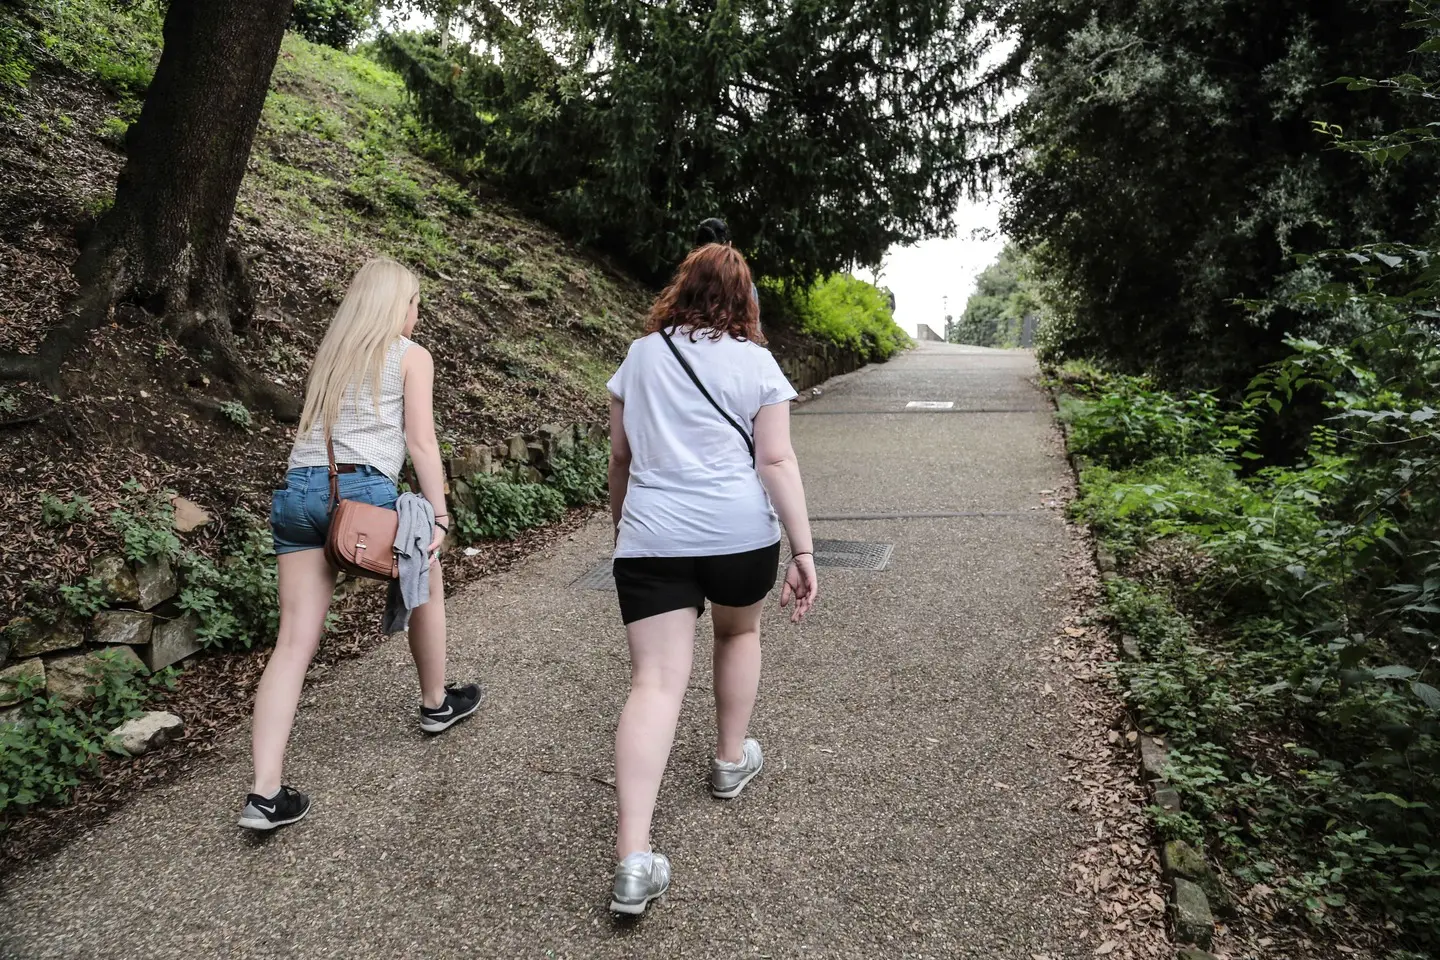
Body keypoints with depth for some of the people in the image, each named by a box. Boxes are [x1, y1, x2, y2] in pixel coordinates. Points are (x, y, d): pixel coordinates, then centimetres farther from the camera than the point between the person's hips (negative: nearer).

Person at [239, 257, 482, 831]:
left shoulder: (331, 354, 25)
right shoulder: (411, 355, 7)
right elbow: (421, 441, -2)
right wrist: (439, 515, -2)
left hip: (298, 489, 6)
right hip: (363, 489, -5)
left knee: (294, 641, 0)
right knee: (427, 587, 22)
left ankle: (265, 794, -5)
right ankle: (436, 703, 38)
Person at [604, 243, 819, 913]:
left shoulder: (641, 356, 10)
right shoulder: (756, 363, 2)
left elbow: (620, 456, 14)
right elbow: (776, 461, -6)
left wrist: (620, 524, 27)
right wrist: (803, 549, -6)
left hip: (651, 538, 1)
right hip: (740, 532, -1)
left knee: (656, 682, -4)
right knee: (739, 632, 28)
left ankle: (633, 857, -12)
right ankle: (731, 761, 40)